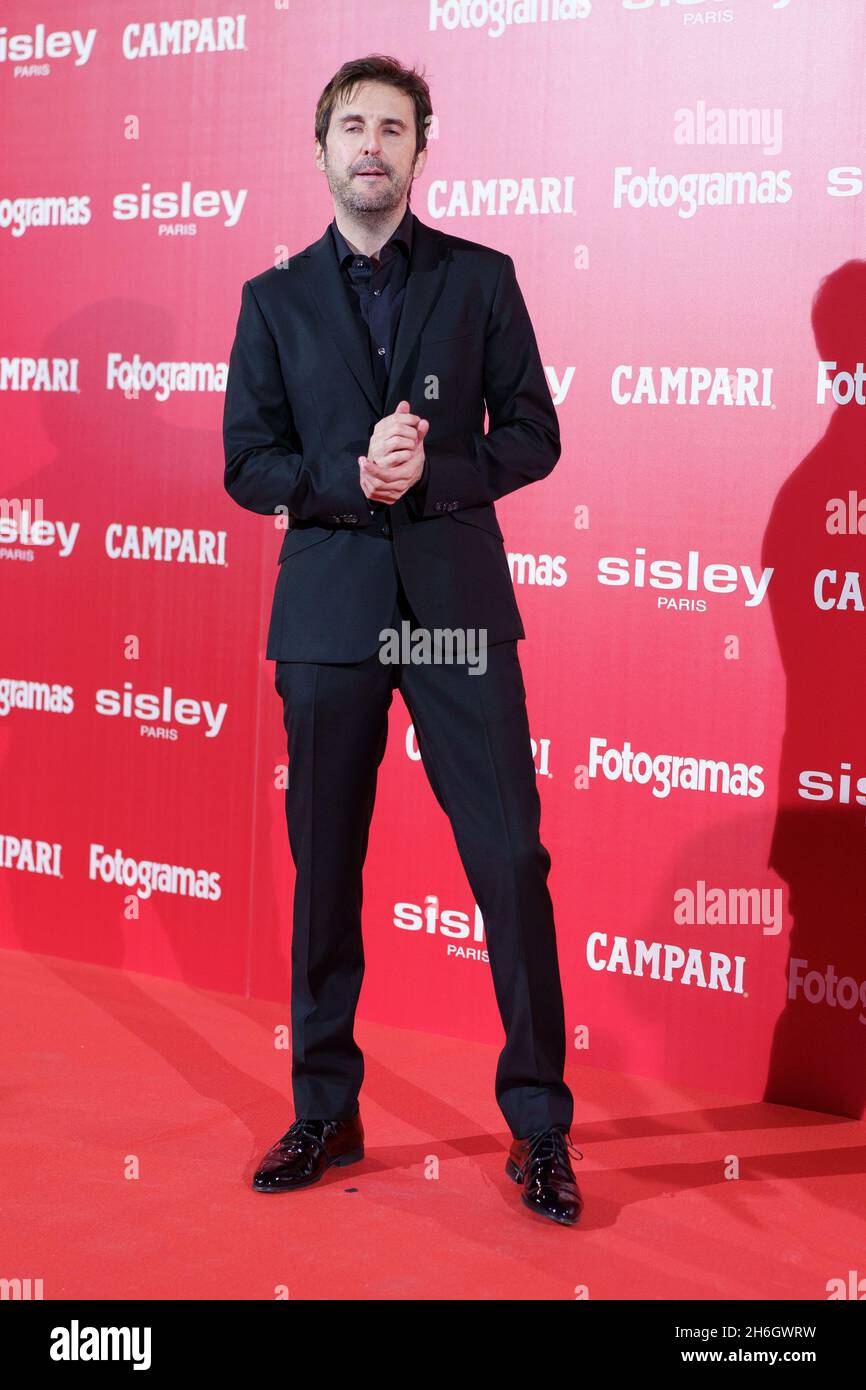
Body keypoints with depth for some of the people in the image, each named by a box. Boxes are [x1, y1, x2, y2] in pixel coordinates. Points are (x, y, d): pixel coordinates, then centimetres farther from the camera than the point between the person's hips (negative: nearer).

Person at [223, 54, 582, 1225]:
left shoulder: (482, 279, 7)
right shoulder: (275, 299, 9)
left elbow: (532, 436, 4)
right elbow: (247, 464, 4)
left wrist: (432, 472, -13)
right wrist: (348, 480, -14)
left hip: (459, 604, -1)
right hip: (330, 611, 1)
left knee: (512, 861, -3)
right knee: (324, 870, 8)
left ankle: (540, 1127, 10)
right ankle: (325, 1112, 23)